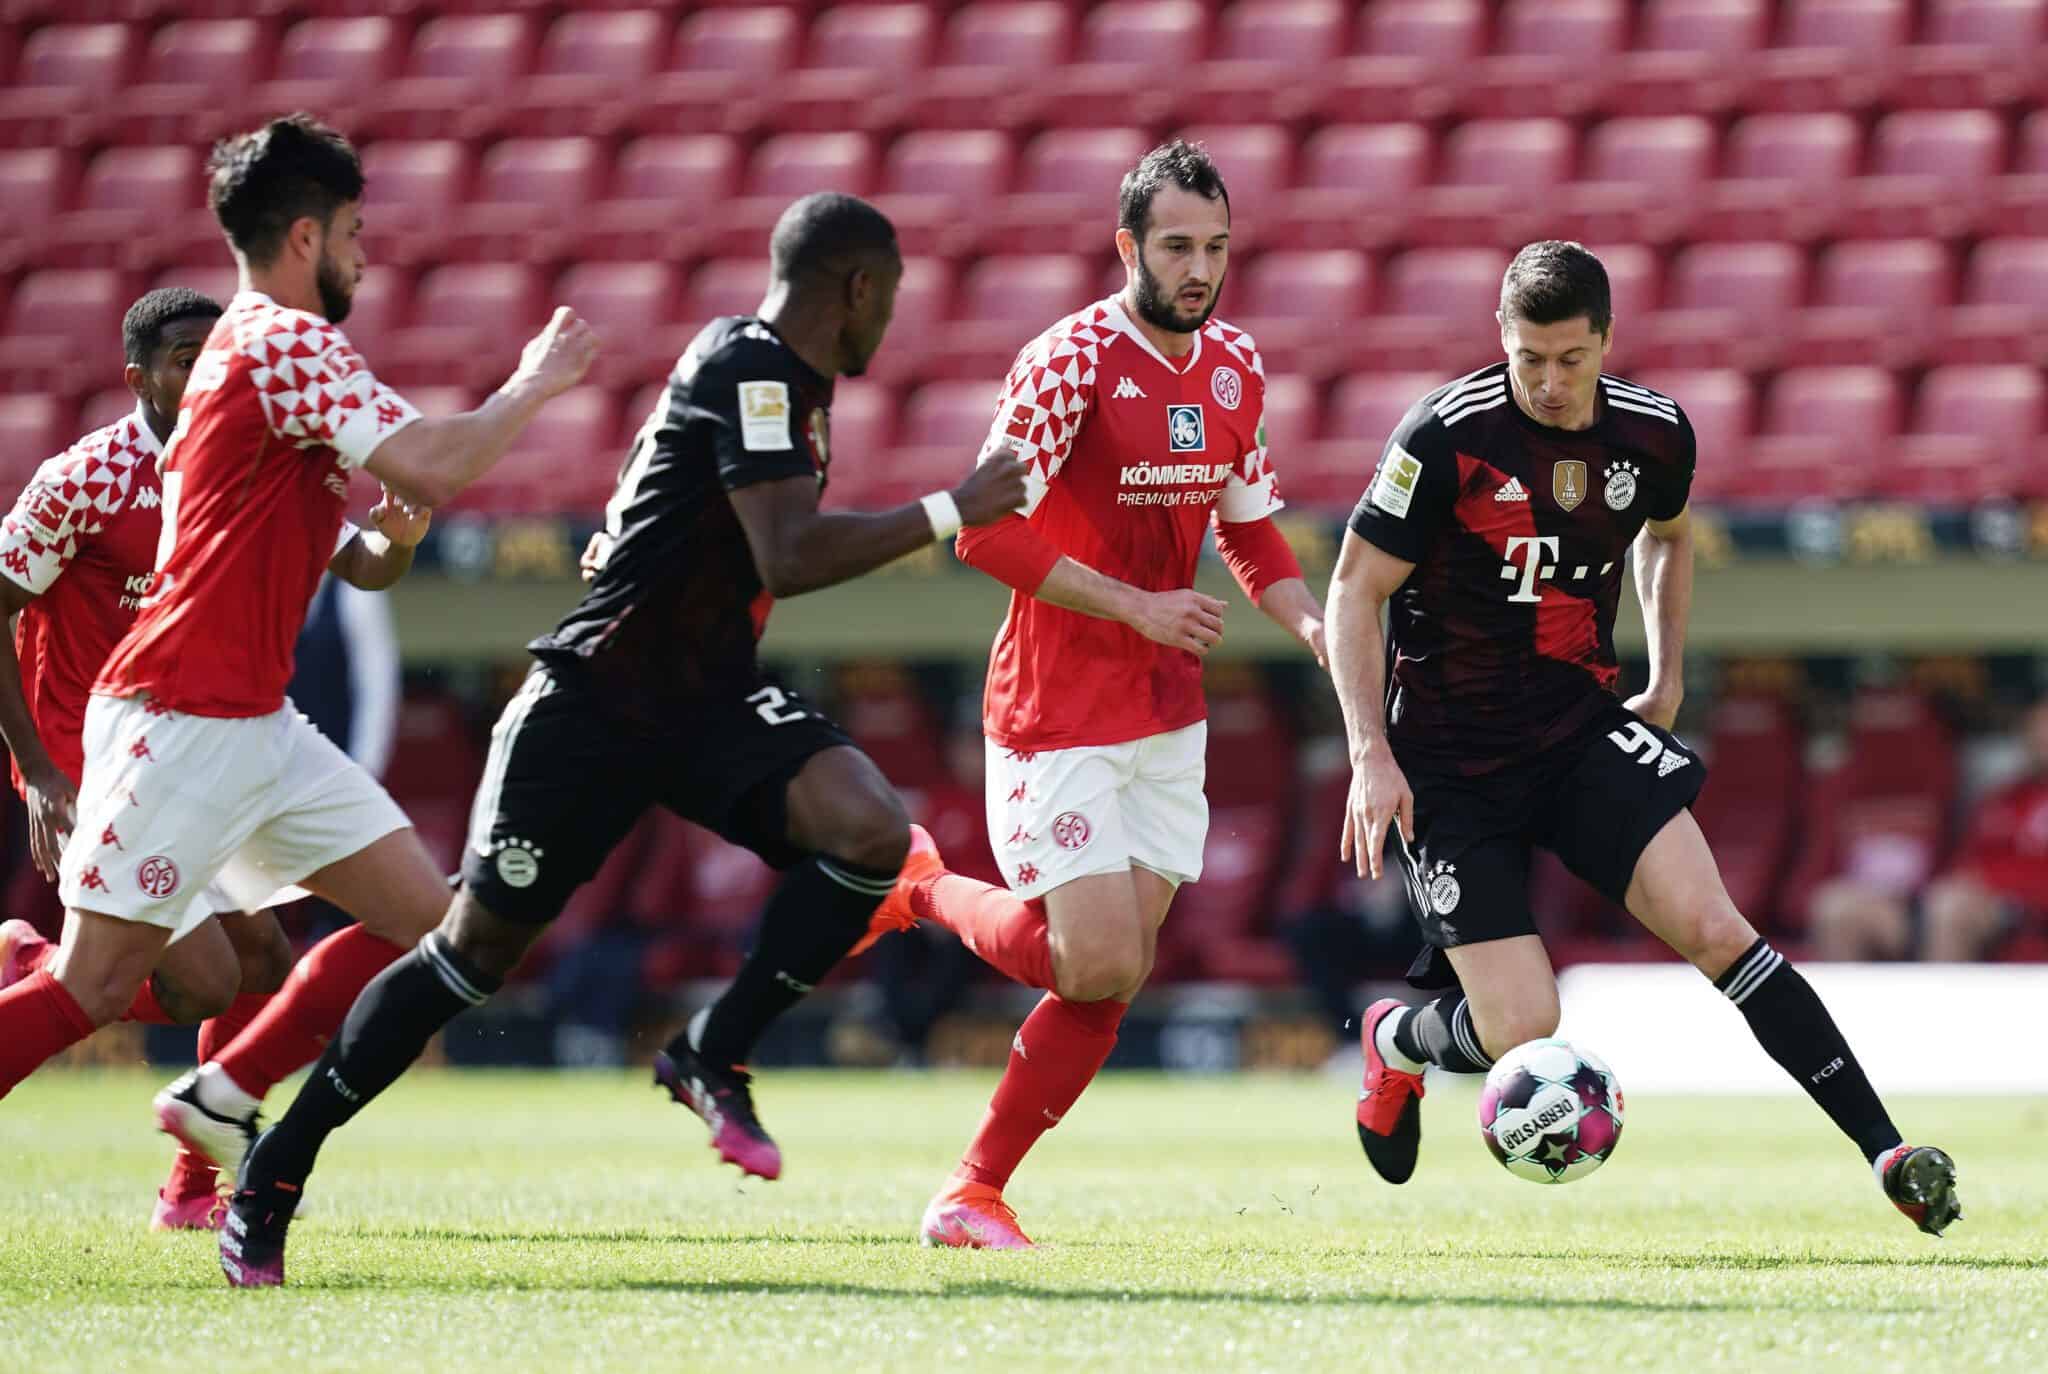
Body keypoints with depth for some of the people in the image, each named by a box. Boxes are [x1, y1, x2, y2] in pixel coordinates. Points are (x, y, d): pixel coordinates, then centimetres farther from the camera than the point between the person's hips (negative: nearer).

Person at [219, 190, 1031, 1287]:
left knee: (872, 833, -20)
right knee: (479, 947, -1)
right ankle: (272, 1174, 12)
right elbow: (789, 558, -29)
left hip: (710, 698, 8)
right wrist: (949, 513, -26)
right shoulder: (746, 366, -18)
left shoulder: (788, 381, 11)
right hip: (599, 697, -8)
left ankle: (712, 1055, -6)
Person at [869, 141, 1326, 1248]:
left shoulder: (1235, 368, 7)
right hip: (1057, 716, -7)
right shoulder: (1071, 362, -16)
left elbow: (1251, 532, 19)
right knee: (1102, 966, -13)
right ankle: (925, 887, 13)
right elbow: (985, 530, -20)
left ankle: (976, 1191, 13)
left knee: (1116, 973, 2)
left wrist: (1312, 625, 1)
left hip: (1168, 718, 7)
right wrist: (1137, 607, -20)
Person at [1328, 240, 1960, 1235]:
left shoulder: (1655, 433, -2)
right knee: (1521, 1030, -10)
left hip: (1584, 731, 3)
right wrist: (1372, 756, -16)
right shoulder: (1448, 436, -17)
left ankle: (1888, 1153, -15)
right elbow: (1355, 591, -9)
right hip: (1450, 763, -3)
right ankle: (1397, 1043, 26)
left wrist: (1667, 682, 16)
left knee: (1711, 927, -17)